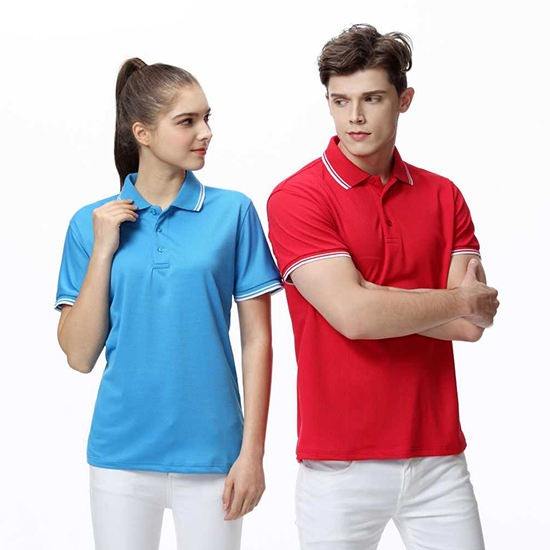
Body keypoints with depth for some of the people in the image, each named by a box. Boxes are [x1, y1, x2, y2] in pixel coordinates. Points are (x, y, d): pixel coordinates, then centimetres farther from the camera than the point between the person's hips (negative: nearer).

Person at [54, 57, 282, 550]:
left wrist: (253, 451, -5)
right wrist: (103, 250, -8)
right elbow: (79, 356, -1)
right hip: (121, 453, 1)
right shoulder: (93, 223, 2)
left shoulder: (234, 212, -3)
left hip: (211, 452, -1)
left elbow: (257, 339, -2)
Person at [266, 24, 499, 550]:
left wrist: (374, 299, -12)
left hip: (438, 457, 4)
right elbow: (351, 315, -18)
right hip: (340, 461, -3)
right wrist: (455, 300, -5)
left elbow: (472, 323, -3)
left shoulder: (443, 195, 6)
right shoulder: (297, 197, -7)